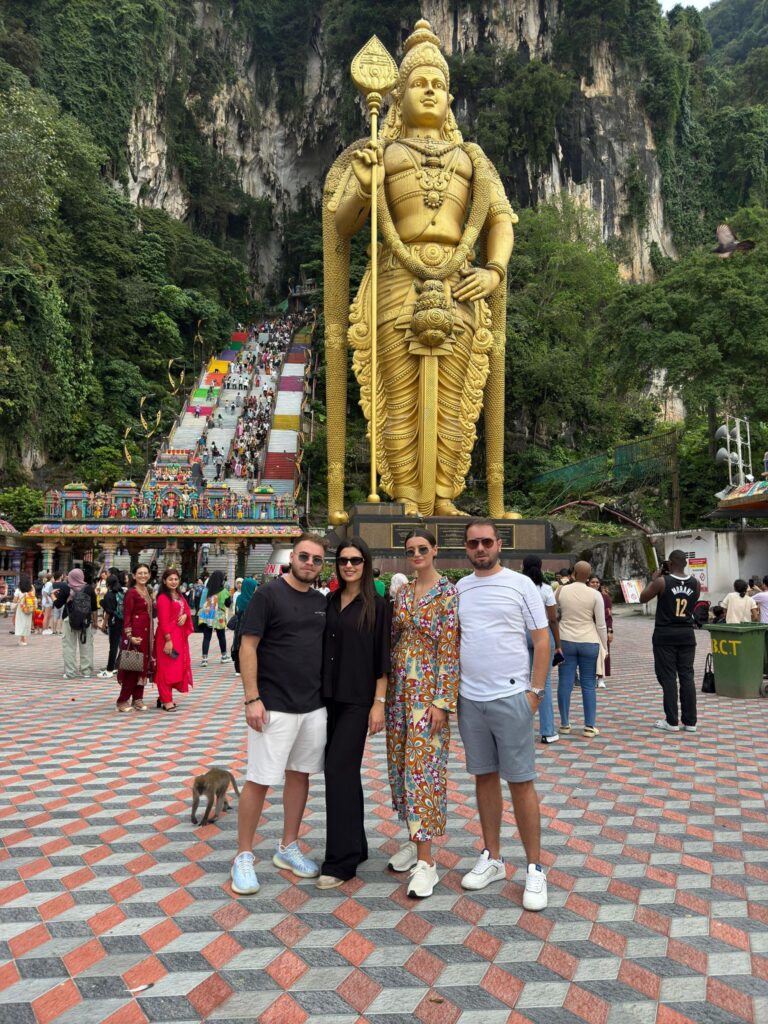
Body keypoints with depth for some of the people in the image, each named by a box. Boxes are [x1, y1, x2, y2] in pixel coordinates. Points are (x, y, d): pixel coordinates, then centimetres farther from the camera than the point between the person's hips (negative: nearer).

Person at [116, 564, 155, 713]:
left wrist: (152, 635, 13)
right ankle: (123, 700, 5)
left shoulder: (148, 591, 13)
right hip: (135, 633, -8)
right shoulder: (131, 592, -10)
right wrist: (129, 636, -22)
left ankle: (138, 699, 17)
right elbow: (126, 615, -14)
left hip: (147, 633, 8)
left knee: (144, 666, 10)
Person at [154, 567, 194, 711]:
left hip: (180, 635, 9)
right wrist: (168, 639, -22)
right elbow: (163, 620, -18)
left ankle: (165, 696, 24)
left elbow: (187, 609, 18)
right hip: (168, 636, -9)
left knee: (177, 666, 14)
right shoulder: (163, 597, -13)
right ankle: (166, 700, 1)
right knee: (167, 667, -4)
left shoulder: (179, 595, 12)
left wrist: (185, 615, -6)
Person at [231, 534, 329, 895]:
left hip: (314, 706, 6)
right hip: (274, 707, -6)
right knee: (259, 780, 0)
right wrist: (252, 699, -16)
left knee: (300, 775, 14)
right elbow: (247, 647, -11)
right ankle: (244, 857, 14)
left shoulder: (322, 602, 9)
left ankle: (288, 848, 28)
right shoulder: (268, 594, -9)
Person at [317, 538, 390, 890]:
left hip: (358, 699, -5)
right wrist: (320, 693, 9)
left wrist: (379, 702, -11)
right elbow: (323, 649, 13)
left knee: (339, 770, -9)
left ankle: (340, 860, 0)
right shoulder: (330, 601, 9)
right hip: (330, 697, 5)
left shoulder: (376, 604, -5)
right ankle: (355, 845, 26)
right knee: (345, 771, 12)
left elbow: (382, 656, -7)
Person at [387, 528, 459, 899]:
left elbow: (450, 651, -12)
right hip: (399, 687, 7)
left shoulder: (448, 593, -9)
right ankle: (415, 839, 26)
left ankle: (426, 861, 0)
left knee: (422, 768, -7)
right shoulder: (402, 593, 10)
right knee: (400, 766, 11)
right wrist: (386, 690, 11)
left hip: (428, 689, -7)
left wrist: (441, 701, -16)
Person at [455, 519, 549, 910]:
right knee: (484, 777, 13)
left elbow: (542, 640, -3)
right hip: (469, 699, 5)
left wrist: (535, 691, -8)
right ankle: (492, 858, 26)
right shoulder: (459, 589, 8)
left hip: (510, 697, -4)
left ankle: (534, 869, 12)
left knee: (521, 782, 0)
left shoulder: (520, 584, -4)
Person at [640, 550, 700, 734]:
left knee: (668, 677, 2)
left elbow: (643, 598, 0)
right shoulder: (695, 583, 1)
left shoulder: (662, 581, -12)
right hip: (687, 635, 4)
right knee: (687, 677, 7)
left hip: (665, 635, -4)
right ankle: (690, 721, 10)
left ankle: (672, 722, 4)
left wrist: (653, 579, 8)